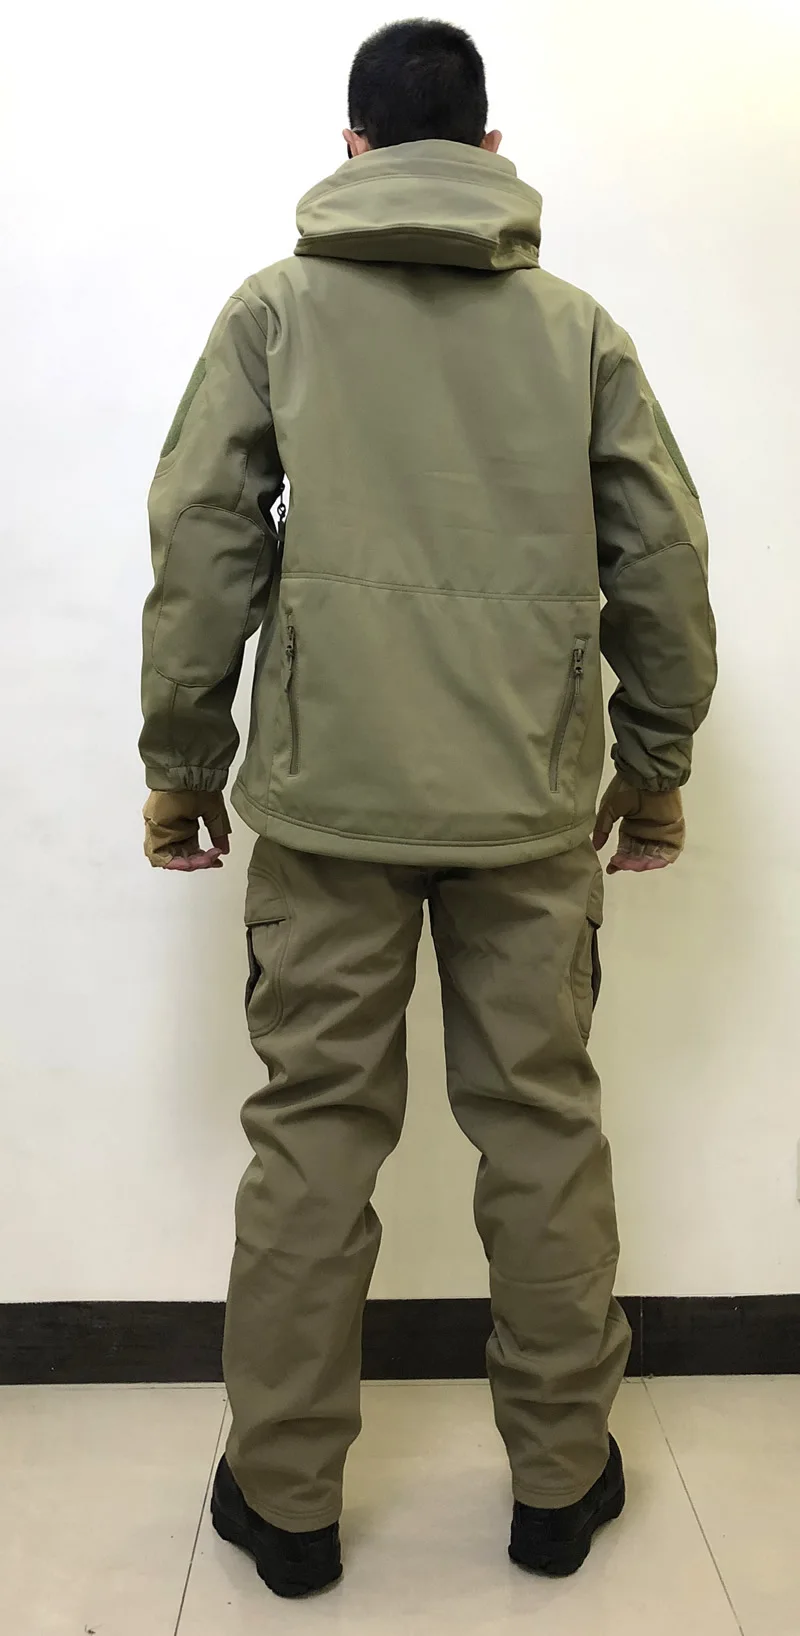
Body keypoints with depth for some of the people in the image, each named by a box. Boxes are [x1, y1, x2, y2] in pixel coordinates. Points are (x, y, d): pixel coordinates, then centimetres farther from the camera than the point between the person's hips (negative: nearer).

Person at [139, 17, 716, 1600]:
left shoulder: (275, 308, 6)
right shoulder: (578, 324, 9)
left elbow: (203, 545, -1)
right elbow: (663, 559, 6)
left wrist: (182, 766, 6)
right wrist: (658, 765, 15)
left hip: (327, 797, -1)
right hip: (534, 807, 2)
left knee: (313, 1134, 8)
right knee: (544, 1128, 10)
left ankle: (285, 1496, 20)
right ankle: (561, 1479, 25)